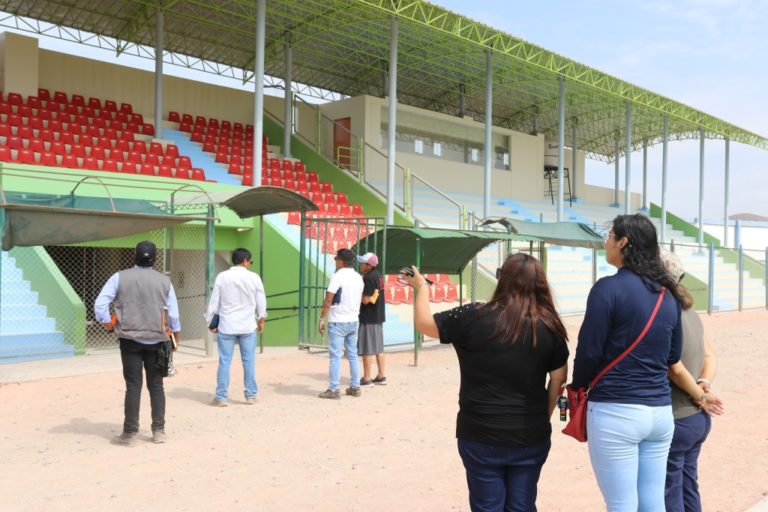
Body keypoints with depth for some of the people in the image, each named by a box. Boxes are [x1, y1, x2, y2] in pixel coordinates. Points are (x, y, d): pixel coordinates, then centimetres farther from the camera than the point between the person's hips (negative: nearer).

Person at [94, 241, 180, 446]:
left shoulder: (120, 278, -3)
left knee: (133, 386, 3)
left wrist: (108, 324, 4)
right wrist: (175, 337, 15)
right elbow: (173, 314, 2)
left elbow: (100, 304, -9)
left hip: (130, 339, -1)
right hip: (156, 340, 1)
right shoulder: (164, 281, 1)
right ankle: (159, 430, 13)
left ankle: (130, 433, 7)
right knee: (156, 385, 10)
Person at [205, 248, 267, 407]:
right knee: (249, 361, 9)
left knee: (224, 361, 5)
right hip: (248, 326, 0)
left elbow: (214, 301, -1)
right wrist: (261, 320, 19)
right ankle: (251, 395, 15)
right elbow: (261, 302, 3)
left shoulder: (222, 277, -5)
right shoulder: (254, 277, -5)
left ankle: (221, 397, 7)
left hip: (226, 326, 0)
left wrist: (210, 321, 12)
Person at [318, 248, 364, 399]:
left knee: (335, 356, -3)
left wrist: (322, 319, -10)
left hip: (338, 321, -7)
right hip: (353, 321, 7)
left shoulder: (337, 276, -13)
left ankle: (334, 389, -2)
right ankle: (355, 387, 16)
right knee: (353, 355, 12)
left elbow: (328, 301, -16)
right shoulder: (358, 277, 10)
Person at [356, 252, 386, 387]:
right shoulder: (378, 276, 11)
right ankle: (381, 376, 18)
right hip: (378, 316, 9)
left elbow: (366, 300, -21)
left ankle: (366, 379, 1)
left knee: (367, 349, -3)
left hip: (368, 318, -9)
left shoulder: (368, 278, -18)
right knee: (378, 348, 13)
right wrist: (361, 290, 9)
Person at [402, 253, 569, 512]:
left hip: (481, 436, -2)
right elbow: (558, 381, 3)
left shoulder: (473, 317, -12)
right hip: (531, 438, 2)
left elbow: (423, 322, 0)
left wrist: (421, 286, 17)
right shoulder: (549, 327, -4)